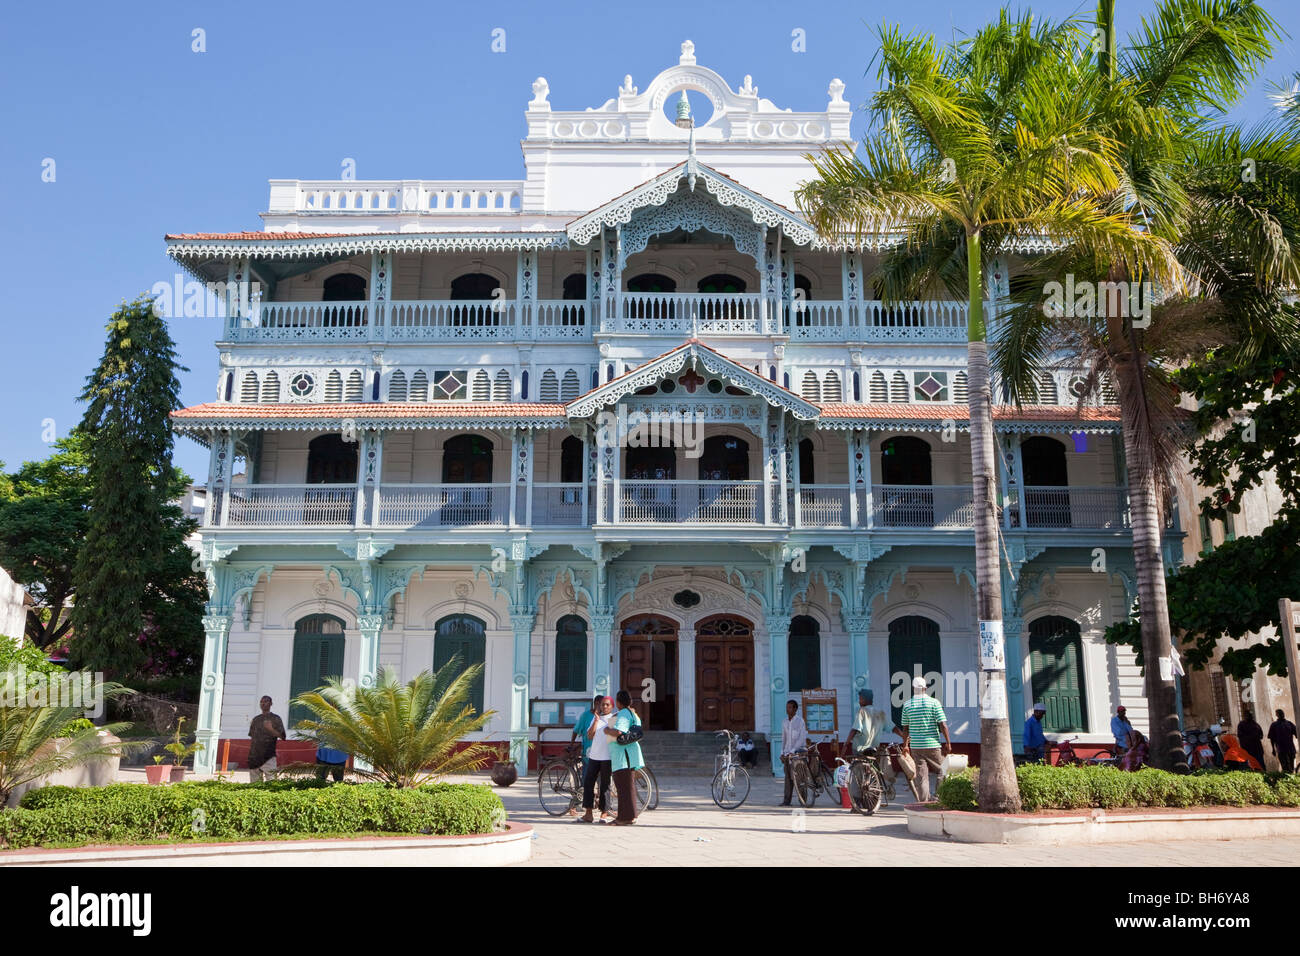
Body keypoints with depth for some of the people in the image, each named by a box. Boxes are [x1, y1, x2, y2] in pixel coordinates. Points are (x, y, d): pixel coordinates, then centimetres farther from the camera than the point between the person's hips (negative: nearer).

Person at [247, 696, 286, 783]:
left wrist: (271, 729, -19)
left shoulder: (275, 718, 4)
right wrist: (249, 754, 14)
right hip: (254, 756, 5)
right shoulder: (256, 719, 17)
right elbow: (251, 738, 21)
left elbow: (283, 737, -3)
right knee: (254, 782, 4)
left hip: (268, 756, -5)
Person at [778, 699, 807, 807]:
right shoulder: (785, 723, 13)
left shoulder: (800, 721, -5)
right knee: (788, 777, 1)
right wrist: (782, 753, 9)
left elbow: (802, 738, -12)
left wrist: (792, 751, -17)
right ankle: (786, 800, 0)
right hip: (787, 753, 5)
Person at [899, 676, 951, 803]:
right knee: (940, 771, 14)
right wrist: (948, 743, 0)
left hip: (915, 746, 2)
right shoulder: (934, 702, -5)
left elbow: (905, 728, 7)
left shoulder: (907, 705, 3)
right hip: (933, 745, -2)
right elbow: (943, 725, -8)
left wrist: (905, 745, 17)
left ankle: (923, 802, 6)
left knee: (921, 775, 6)